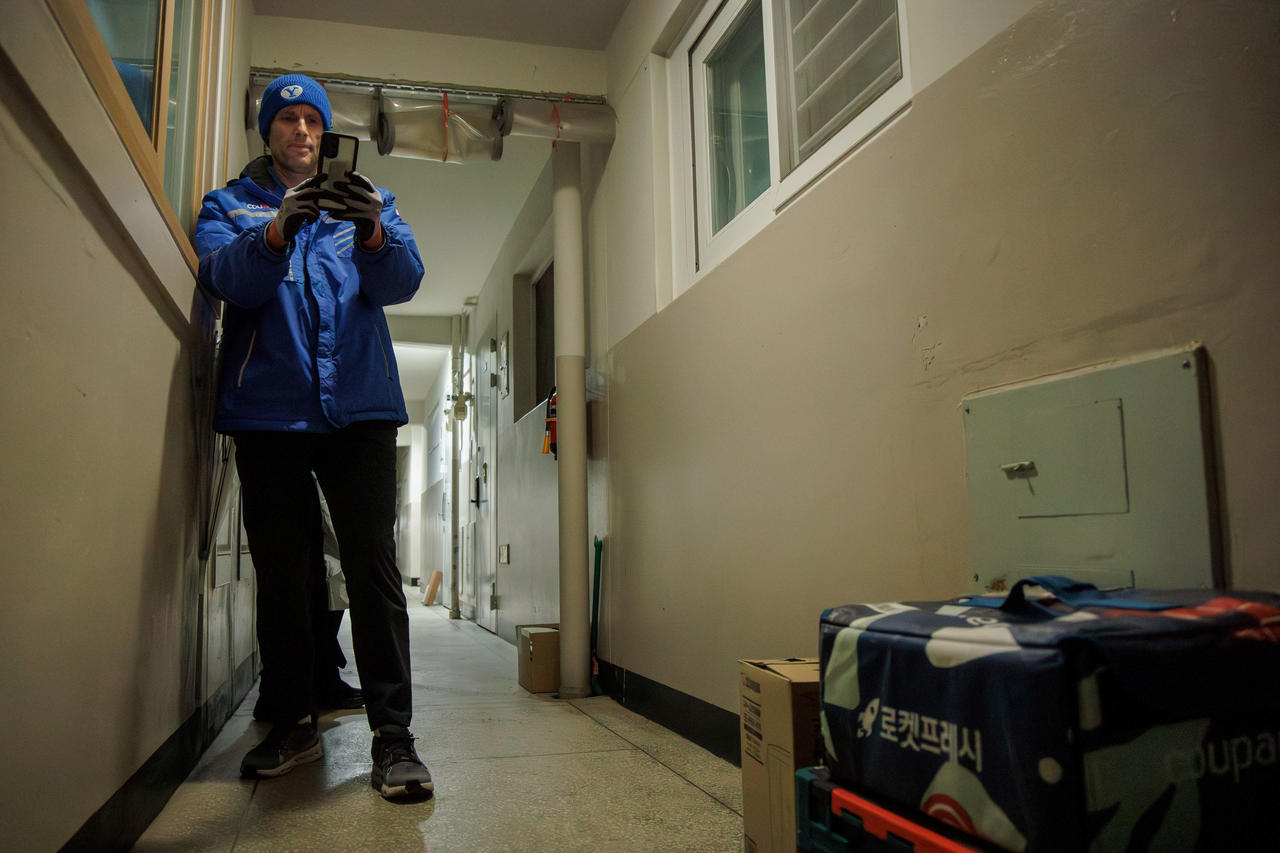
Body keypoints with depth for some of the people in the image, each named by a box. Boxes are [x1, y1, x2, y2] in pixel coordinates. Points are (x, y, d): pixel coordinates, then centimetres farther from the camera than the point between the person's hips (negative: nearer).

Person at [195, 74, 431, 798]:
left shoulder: (369, 202, 17)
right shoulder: (230, 204, 16)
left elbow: (403, 281, -2)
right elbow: (225, 277, -6)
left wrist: (373, 234, -23)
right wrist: (277, 233, -26)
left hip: (359, 408, 0)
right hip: (268, 410, 1)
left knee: (374, 567, -7)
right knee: (281, 571, 5)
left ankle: (394, 736, -4)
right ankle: (294, 725, 18)